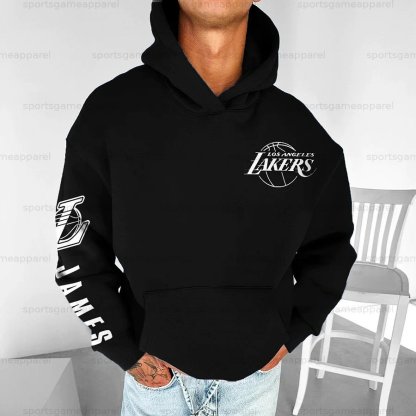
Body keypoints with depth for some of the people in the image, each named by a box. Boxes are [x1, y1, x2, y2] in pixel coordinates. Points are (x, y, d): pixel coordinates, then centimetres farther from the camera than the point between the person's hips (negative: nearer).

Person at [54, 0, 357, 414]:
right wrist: (125, 351, -6)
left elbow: (330, 244, 3)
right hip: (156, 370, -1)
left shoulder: (301, 129, -12)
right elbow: (79, 250, -6)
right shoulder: (109, 112, -16)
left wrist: (292, 332, -1)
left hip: (257, 366, 2)